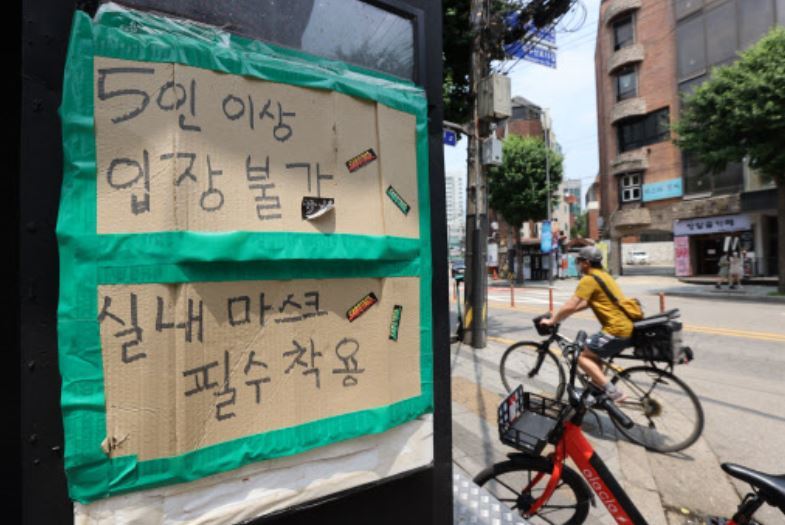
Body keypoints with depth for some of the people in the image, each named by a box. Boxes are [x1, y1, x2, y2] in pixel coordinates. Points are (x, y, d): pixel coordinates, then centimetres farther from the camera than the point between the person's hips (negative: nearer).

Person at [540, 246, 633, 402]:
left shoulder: (588, 279, -14)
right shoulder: (602, 275, 18)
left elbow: (569, 307, -18)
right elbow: (586, 303, 23)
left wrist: (552, 321, -5)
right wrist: (560, 315, 19)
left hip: (616, 329, -10)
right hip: (626, 327, 10)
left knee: (583, 356, -3)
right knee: (592, 354, 22)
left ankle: (613, 392, -6)